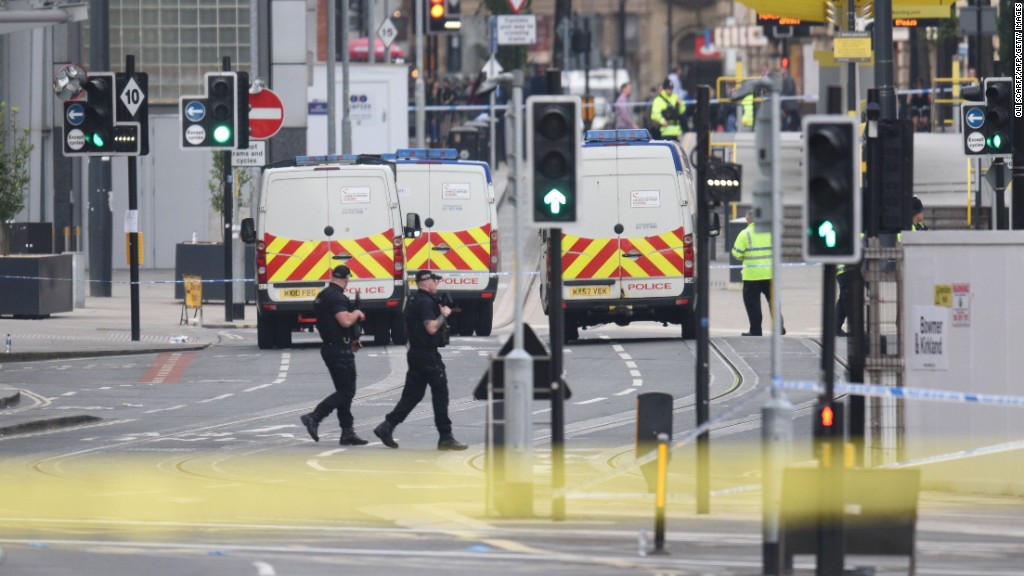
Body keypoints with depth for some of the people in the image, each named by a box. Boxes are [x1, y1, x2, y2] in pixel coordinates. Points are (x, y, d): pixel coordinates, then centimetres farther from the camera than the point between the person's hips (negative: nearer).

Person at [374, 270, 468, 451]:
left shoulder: (414, 300, 16)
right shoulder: (426, 302, -16)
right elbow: (431, 327, -26)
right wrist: (444, 314, -9)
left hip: (415, 352, 9)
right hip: (428, 354, -9)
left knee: (412, 393, 9)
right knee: (440, 393, -2)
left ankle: (387, 426, 0)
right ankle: (445, 437, 0)